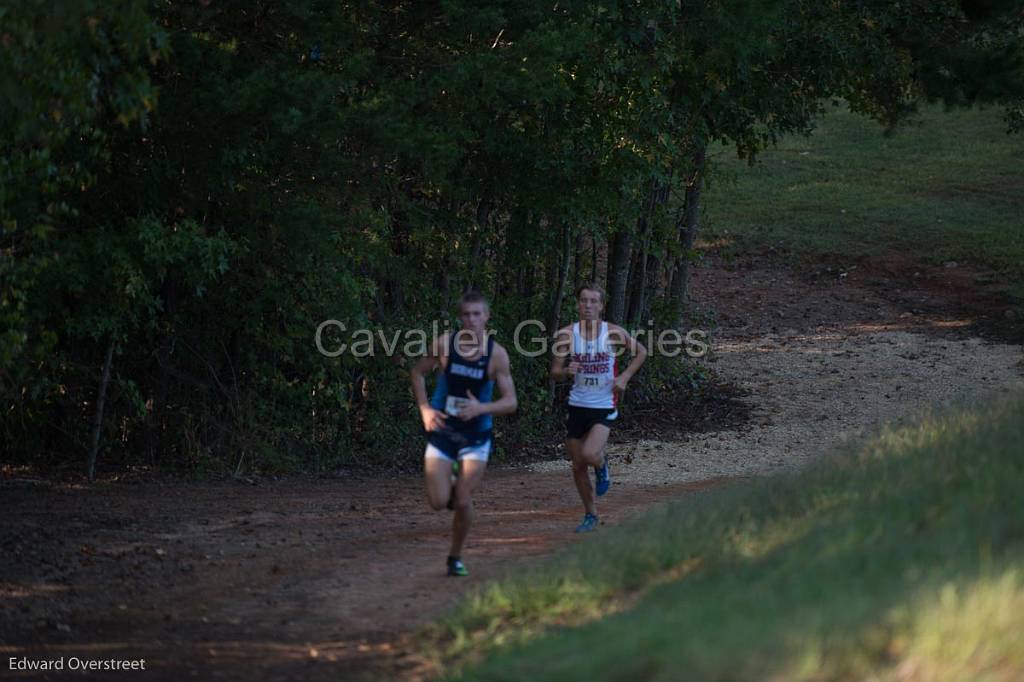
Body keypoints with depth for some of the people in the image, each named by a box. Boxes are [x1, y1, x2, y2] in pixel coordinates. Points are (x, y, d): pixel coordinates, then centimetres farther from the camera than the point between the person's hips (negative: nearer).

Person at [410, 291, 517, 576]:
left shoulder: (497, 354, -11)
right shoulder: (444, 344, -10)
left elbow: (510, 402, -9)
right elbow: (418, 372, 7)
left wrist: (481, 408, -27)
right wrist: (424, 409, -5)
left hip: (476, 435, 0)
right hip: (442, 430, 1)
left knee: (463, 501, -5)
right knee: (438, 502, -8)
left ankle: (455, 558, 18)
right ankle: (451, 485, 30)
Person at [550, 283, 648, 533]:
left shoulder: (614, 333, -7)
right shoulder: (567, 334, -5)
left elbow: (641, 352, 9)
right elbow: (554, 373, -3)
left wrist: (624, 377, -3)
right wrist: (567, 372, -25)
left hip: (604, 406, -2)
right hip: (578, 406, 2)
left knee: (590, 455, -24)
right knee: (578, 467, 8)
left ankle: (602, 466, 13)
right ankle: (590, 515, 28)